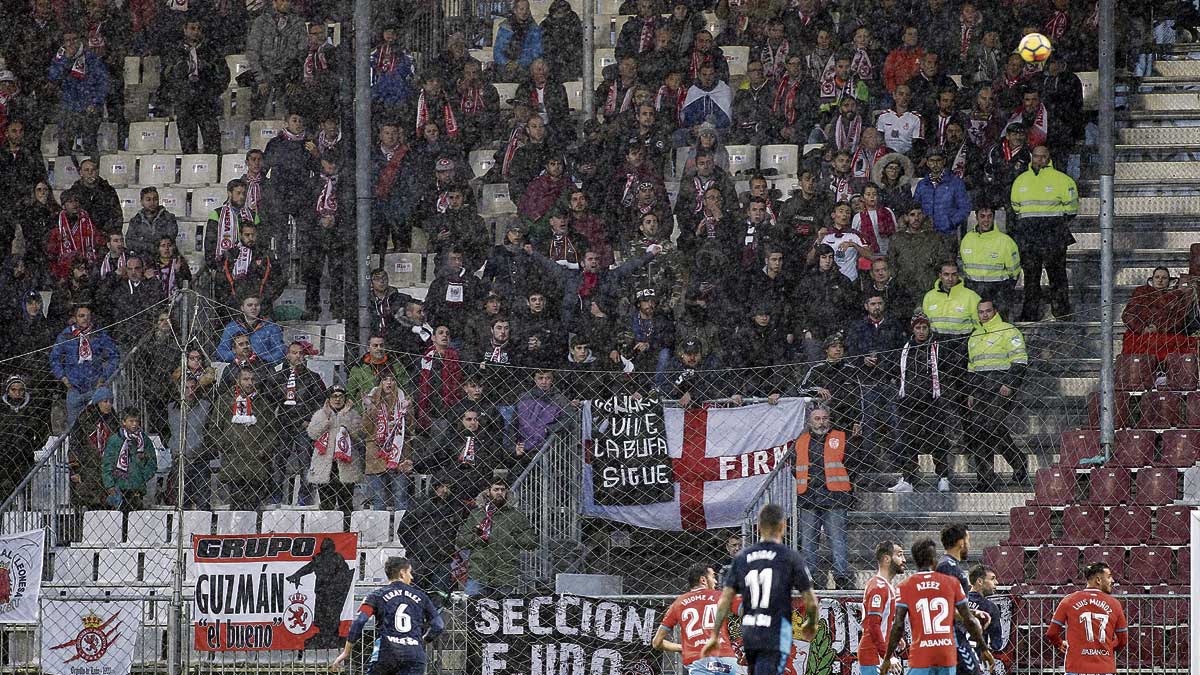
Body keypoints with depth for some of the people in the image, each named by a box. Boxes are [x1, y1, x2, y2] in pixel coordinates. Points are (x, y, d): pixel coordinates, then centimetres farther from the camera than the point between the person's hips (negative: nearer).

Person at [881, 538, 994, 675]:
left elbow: (898, 626, -4)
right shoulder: (952, 583, 4)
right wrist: (984, 649, 17)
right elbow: (969, 620, 5)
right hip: (947, 656, 2)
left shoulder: (905, 586, 0)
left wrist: (887, 658, 4)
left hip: (920, 657, -2)